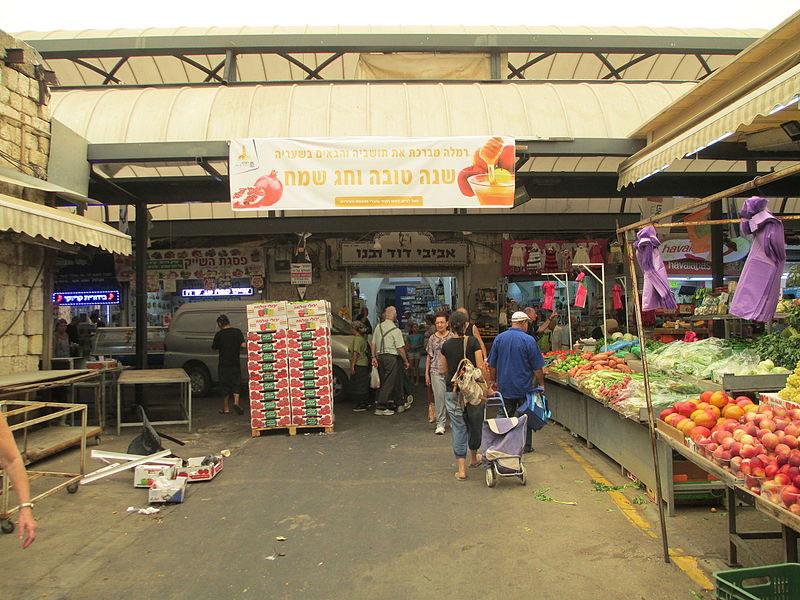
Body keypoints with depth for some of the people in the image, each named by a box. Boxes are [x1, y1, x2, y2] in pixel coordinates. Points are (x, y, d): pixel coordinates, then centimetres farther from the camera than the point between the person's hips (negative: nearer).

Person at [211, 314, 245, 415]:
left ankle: (225, 408, 14)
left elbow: (214, 348, 4)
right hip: (235, 364, 1)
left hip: (223, 365, 0)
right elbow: (243, 344, -14)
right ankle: (236, 402, -10)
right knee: (236, 384, 11)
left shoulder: (219, 334, -6)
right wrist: (237, 348, 5)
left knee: (225, 386, 9)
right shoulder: (237, 331, -4)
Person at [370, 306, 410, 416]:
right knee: (389, 383, 1)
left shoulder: (378, 327, 6)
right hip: (392, 357, -7)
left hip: (380, 357, 7)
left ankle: (399, 404, 25)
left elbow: (373, 344, 6)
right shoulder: (396, 330, -11)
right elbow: (400, 349, -11)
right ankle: (380, 407, 4)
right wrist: (406, 361, -1)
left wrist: (374, 357, 10)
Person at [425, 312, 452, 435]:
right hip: (436, 372, 1)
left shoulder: (452, 337, 2)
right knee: (439, 397, -4)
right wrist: (426, 373, 9)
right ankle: (440, 424, 1)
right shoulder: (432, 339, 8)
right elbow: (429, 357, 13)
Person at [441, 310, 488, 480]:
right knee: (475, 424, 19)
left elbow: (444, 370, 10)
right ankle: (474, 458, 39)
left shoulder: (446, 345, 0)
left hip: (452, 391, 1)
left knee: (458, 427, 5)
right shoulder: (473, 341, -8)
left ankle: (461, 469, 3)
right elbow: (481, 367, -9)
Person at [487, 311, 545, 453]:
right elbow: (537, 367, -7)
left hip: (504, 387, 3)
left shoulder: (499, 338, 0)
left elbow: (492, 365, 6)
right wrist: (541, 384, 4)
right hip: (524, 388, -3)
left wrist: (493, 381, 16)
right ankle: (526, 446, 18)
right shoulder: (528, 340, -11)